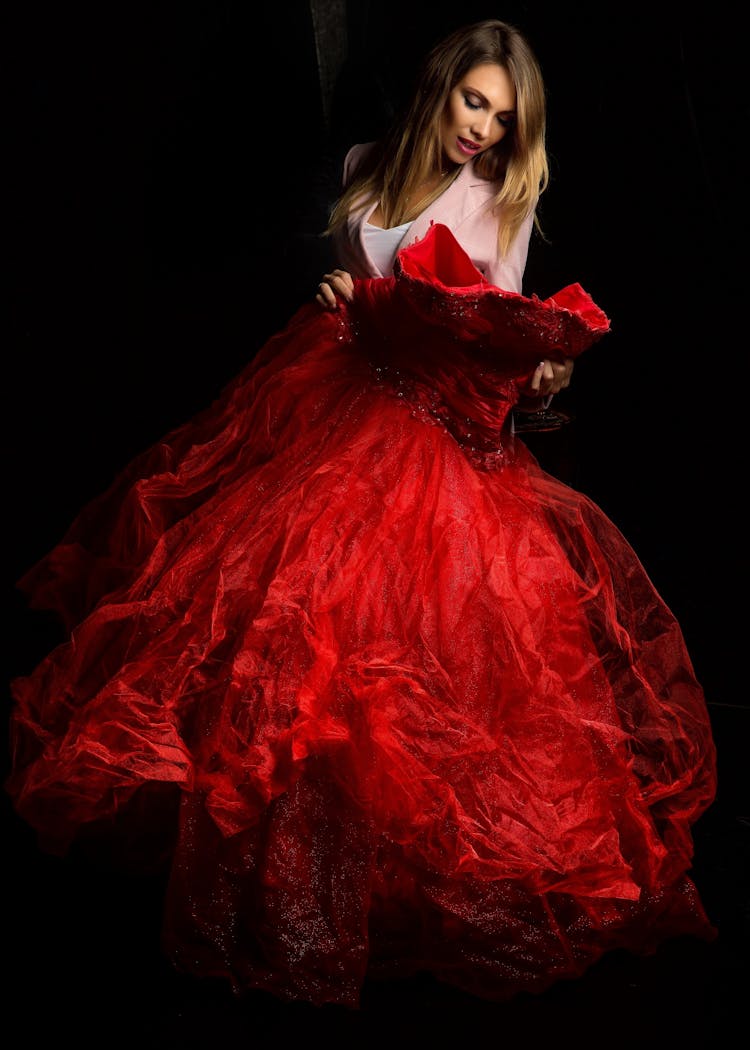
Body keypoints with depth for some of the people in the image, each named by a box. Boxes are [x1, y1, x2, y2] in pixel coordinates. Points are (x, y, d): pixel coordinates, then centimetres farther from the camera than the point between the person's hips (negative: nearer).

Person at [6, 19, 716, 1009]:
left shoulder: (506, 201, 4)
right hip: (333, 389, 4)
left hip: (439, 415, -3)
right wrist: (335, 292, 1)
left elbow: (502, 337, 1)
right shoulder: (367, 167, 12)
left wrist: (538, 371, -20)